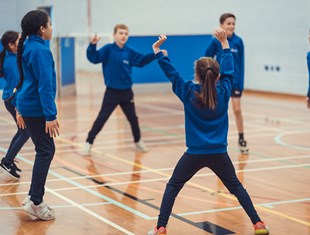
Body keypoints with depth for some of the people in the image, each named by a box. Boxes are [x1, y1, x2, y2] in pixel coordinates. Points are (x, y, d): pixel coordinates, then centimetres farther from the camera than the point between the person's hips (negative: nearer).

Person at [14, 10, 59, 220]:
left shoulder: (28, 48, 13)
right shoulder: (40, 50, -16)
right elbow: (45, 85, -20)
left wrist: (21, 110, 25)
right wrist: (51, 115, -21)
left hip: (27, 106, 9)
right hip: (36, 109, -9)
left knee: (45, 150, 15)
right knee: (45, 152, -5)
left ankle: (34, 196, 20)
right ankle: (35, 202, -3)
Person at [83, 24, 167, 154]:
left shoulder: (129, 52, 2)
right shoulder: (108, 49, -11)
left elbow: (141, 60, 13)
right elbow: (93, 58, -21)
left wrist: (154, 54, 4)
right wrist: (92, 45, -38)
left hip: (126, 92, 4)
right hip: (112, 92, -4)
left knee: (133, 118, 16)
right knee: (101, 118, -4)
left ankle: (138, 141, 35)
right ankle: (89, 143, 6)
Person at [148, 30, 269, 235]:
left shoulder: (189, 93, -8)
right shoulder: (223, 92, -2)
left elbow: (171, 72, -1)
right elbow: (229, 70, 12)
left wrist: (157, 49, 8)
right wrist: (224, 42, 20)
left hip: (195, 153, -2)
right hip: (219, 154, 2)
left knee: (173, 187, 10)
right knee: (236, 187, 17)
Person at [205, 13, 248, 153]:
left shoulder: (238, 41, -6)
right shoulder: (216, 41, -9)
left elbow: (241, 63, -3)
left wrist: (241, 83, -7)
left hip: (235, 80, 0)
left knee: (237, 109, -1)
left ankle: (241, 139, 11)